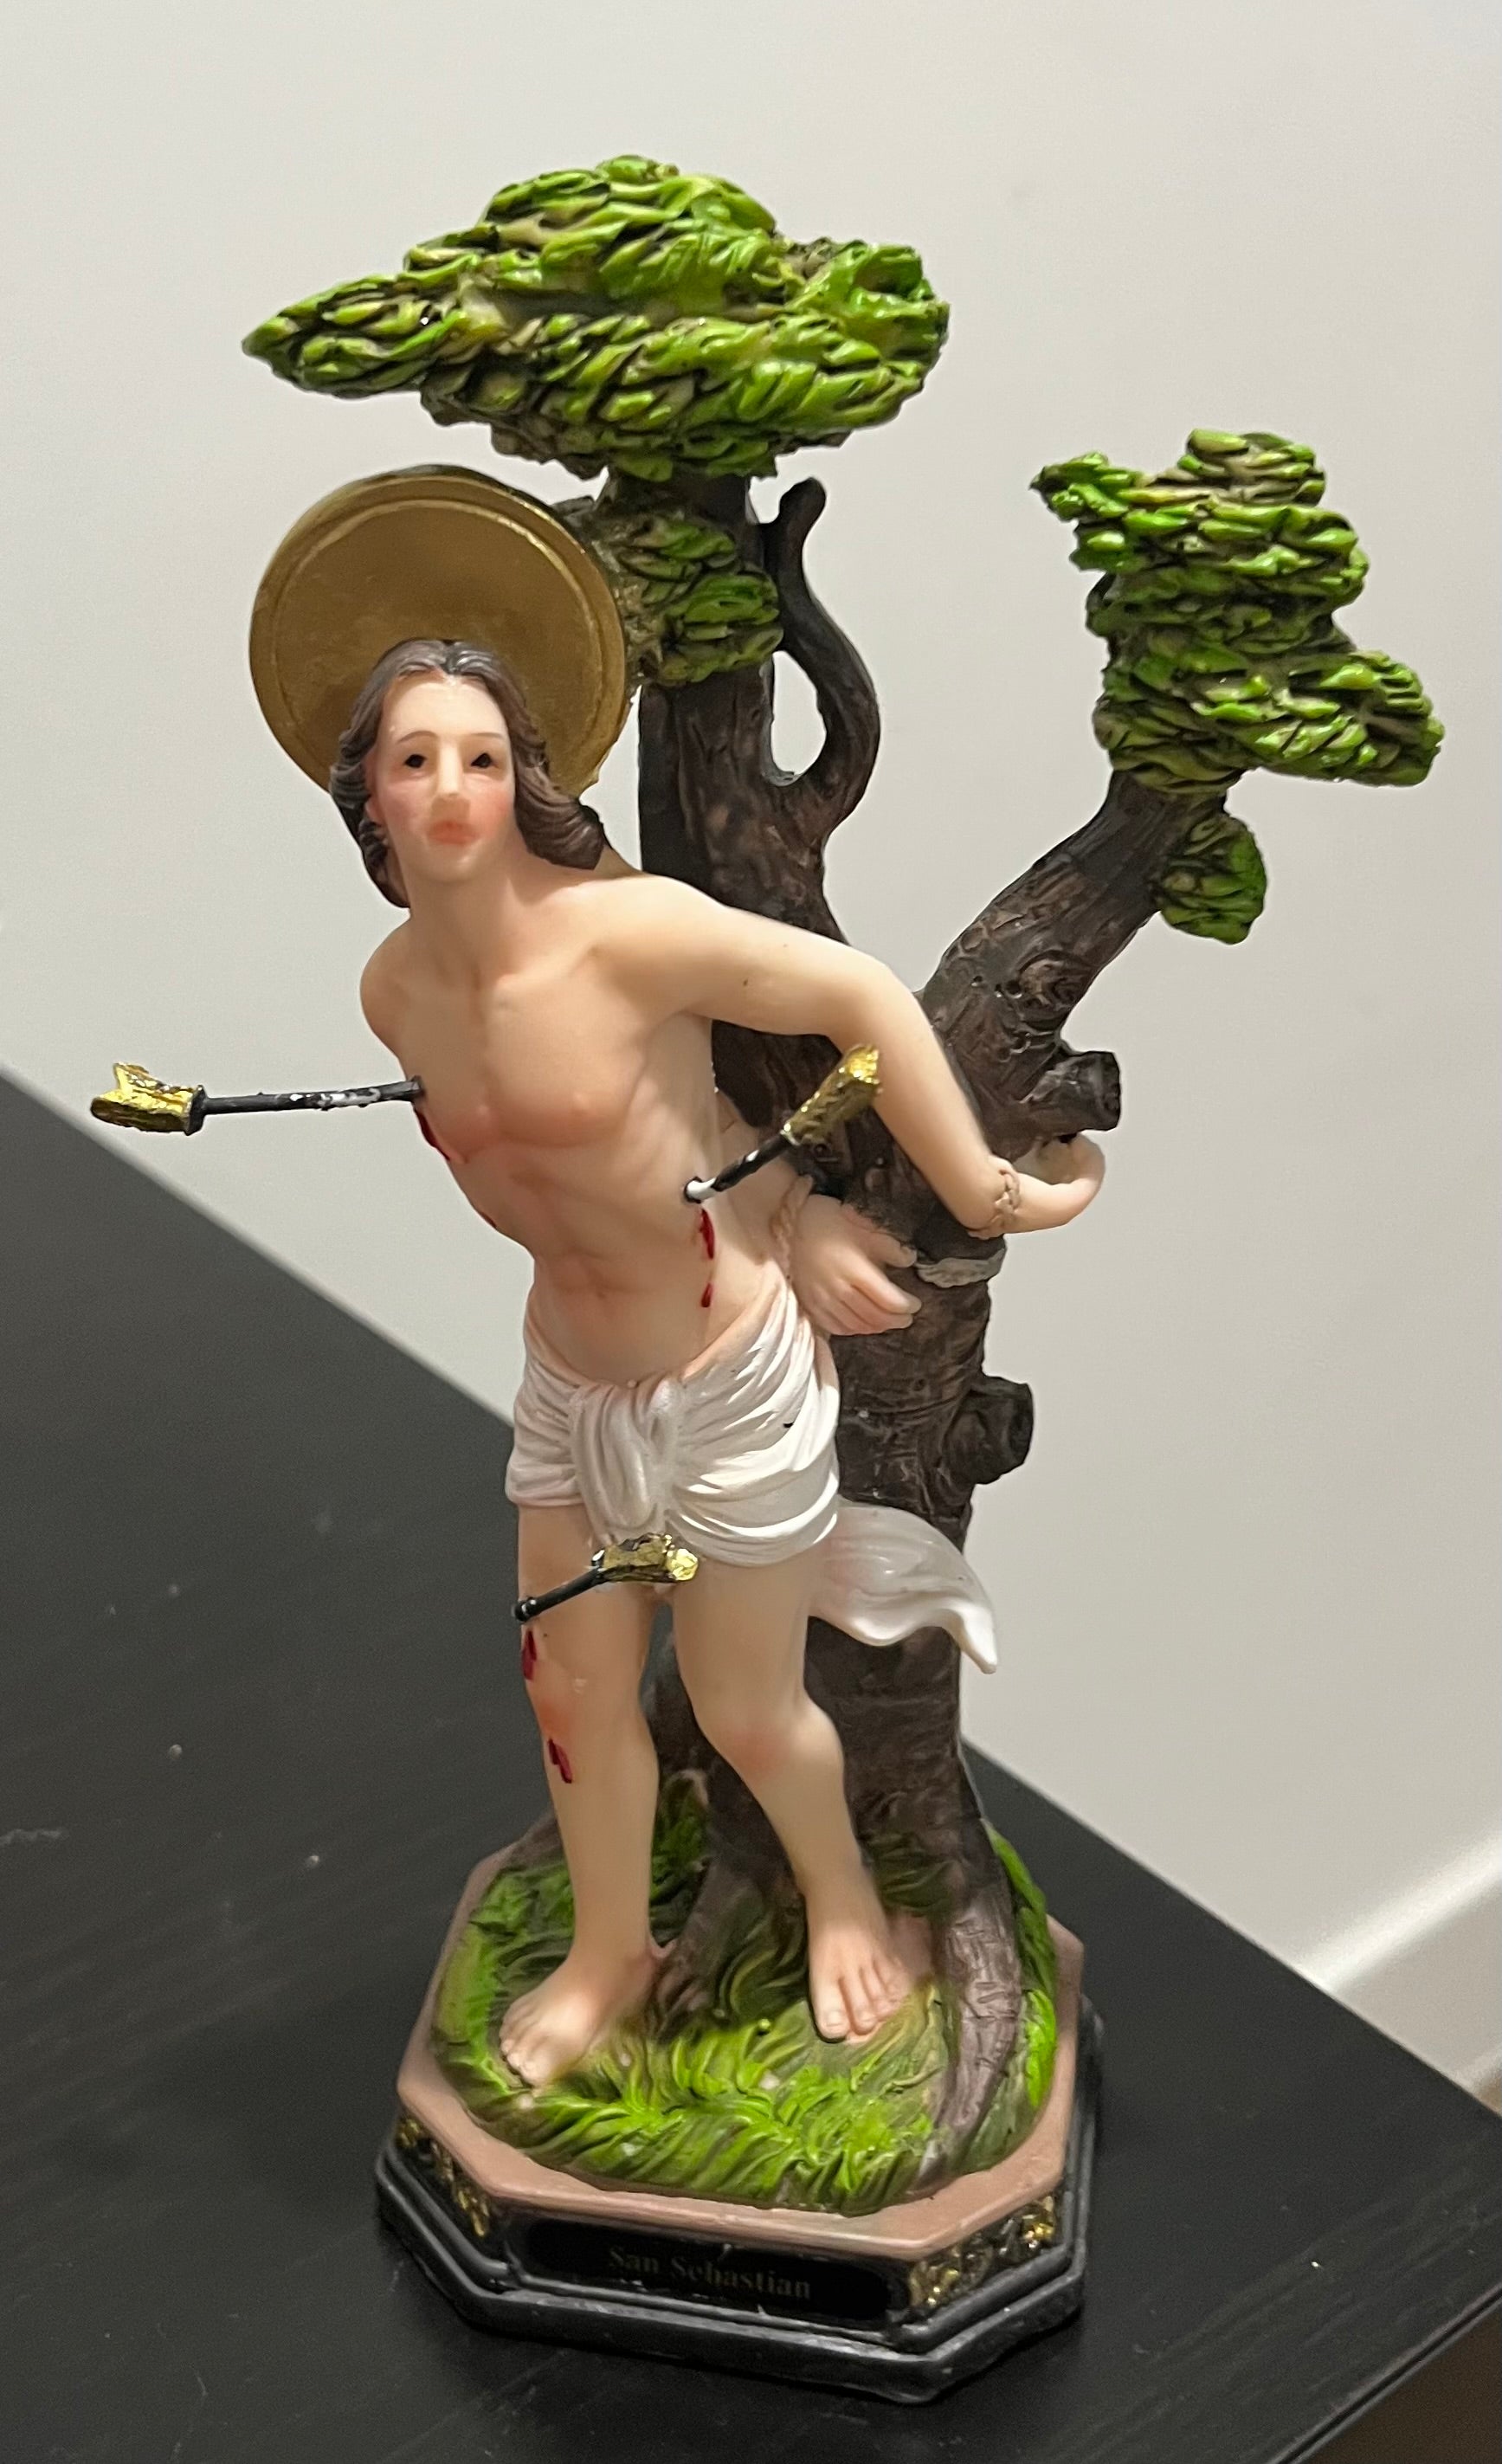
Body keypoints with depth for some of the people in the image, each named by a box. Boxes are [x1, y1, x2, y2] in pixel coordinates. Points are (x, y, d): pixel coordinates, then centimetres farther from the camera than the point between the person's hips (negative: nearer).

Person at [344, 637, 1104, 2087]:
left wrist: (986, 1197, -15)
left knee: (745, 1715, 11)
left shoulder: (619, 930, -27)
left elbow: (864, 995, -20)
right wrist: (793, 1215, -9)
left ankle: (839, 1894, 44)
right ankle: (610, 1951, 43)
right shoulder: (393, 993, -8)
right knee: (573, 1689, 17)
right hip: (569, 1381, 5)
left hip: (733, 1380, -5)